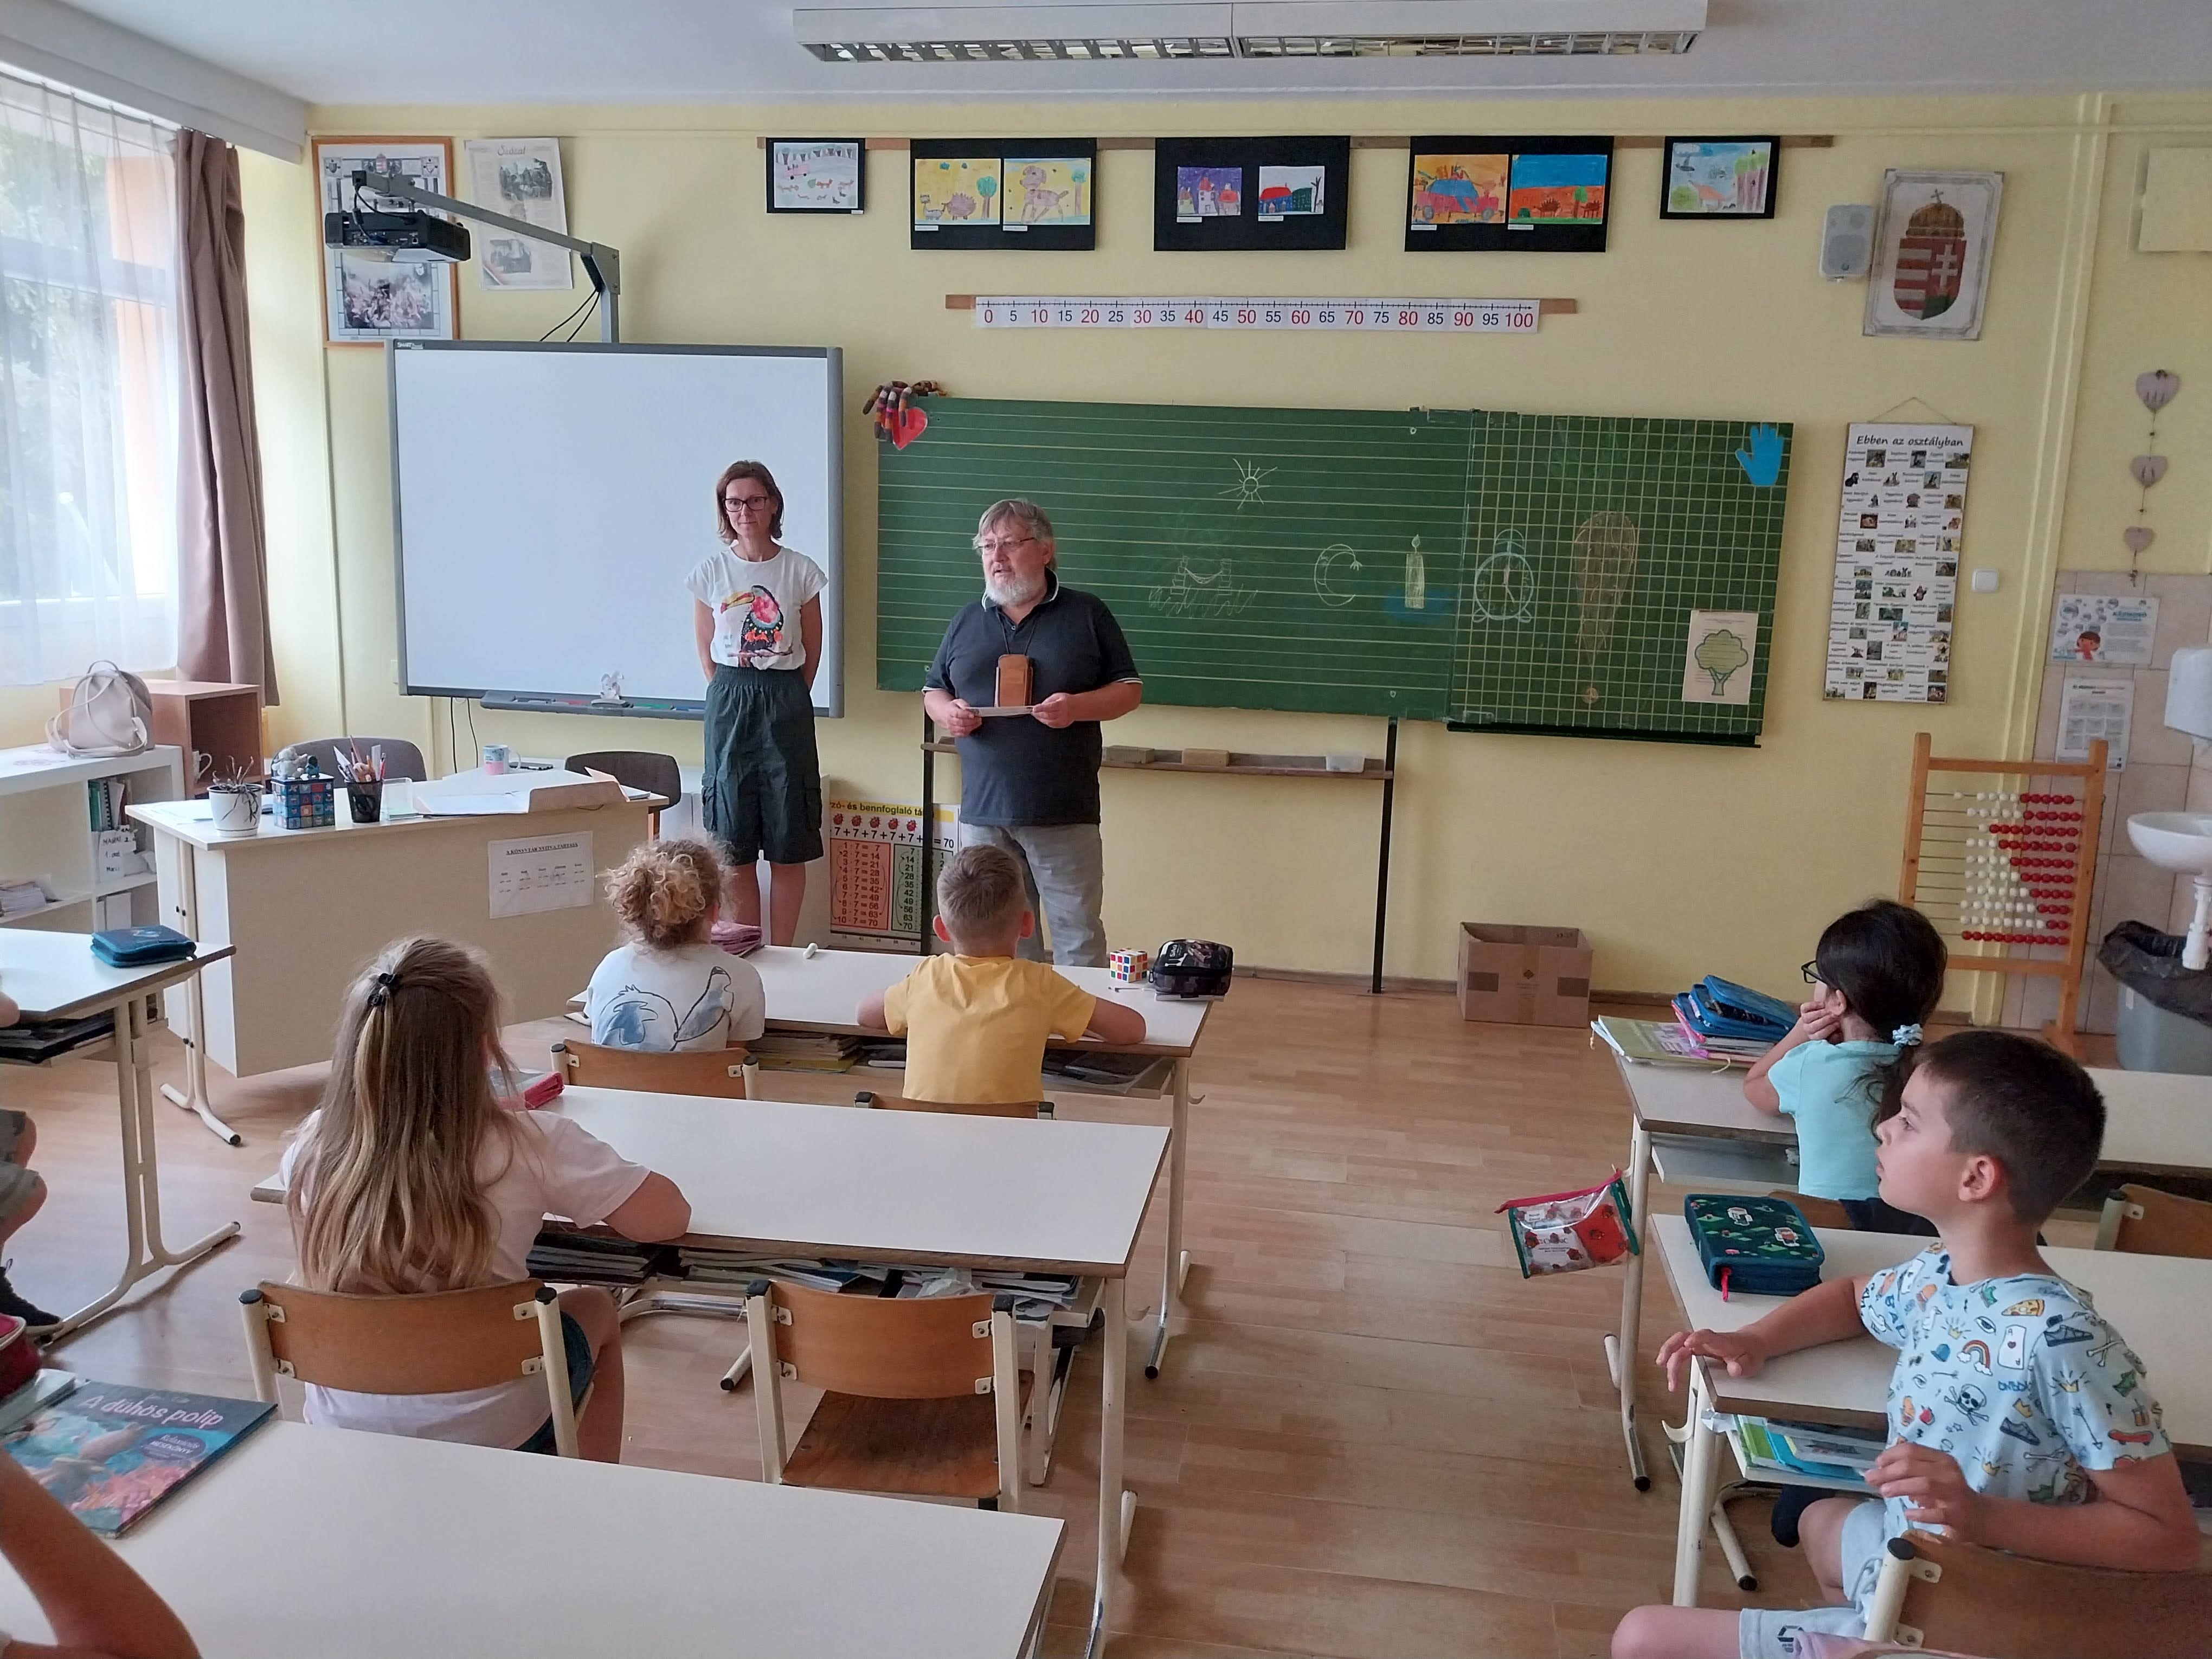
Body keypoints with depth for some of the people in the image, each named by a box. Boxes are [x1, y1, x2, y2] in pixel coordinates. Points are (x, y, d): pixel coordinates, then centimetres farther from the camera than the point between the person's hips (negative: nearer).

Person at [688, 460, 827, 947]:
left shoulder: (800, 571, -1)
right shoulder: (711, 570, 2)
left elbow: (812, 651, 7)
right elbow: (706, 651, 9)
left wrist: (784, 699, 6)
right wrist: (734, 700, 4)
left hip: (786, 703, -1)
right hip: (729, 704, 1)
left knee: (788, 845, 1)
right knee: (734, 846, 2)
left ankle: (780, 956, 12)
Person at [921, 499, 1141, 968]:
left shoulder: (1087, 614, 3)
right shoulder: (967, 621, 13)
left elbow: (1130, 690, 4)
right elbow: (932, 689, 21)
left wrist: (1077, 706, -15)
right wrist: (946, 711, -4)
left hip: (1065, 813, -3)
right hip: (983, 811, 4)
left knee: (1079, 937, 1)